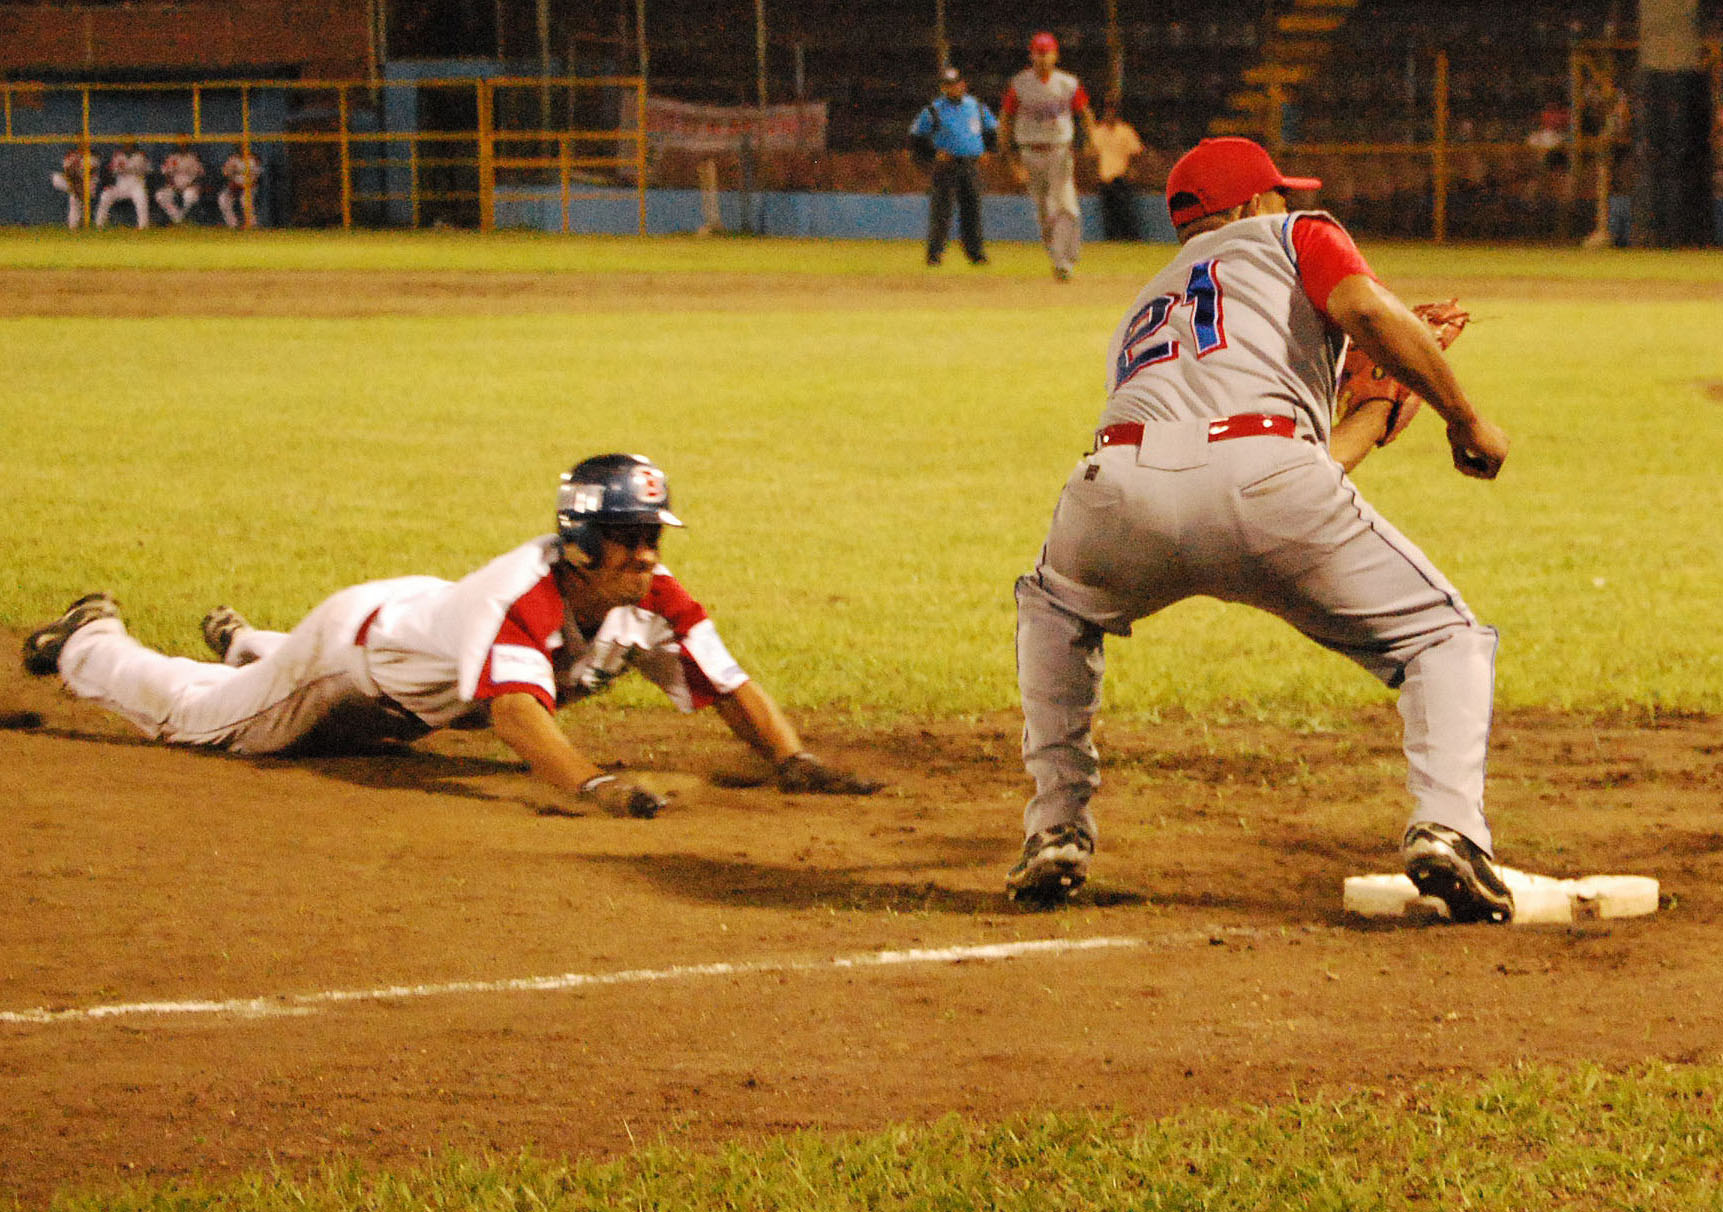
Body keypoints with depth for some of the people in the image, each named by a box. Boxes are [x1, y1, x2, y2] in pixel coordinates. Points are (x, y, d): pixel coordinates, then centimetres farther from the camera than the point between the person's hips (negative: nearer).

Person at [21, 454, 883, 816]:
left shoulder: (652, 601, -27)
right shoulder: (524, 596, -48)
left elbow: (730, 687, -27)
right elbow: (515, 712, -63)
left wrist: (792, 761, -44)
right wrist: (594, 787, -78)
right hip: (358, 637, -7)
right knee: (192, 717, 13)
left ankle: (242, 644, 65)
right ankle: (89, 641, 40)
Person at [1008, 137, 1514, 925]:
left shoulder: (1137, 319, 42)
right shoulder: (1292, 237, 29)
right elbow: (1366, 311, 4)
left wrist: (1384, 401, 53)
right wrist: (1464, 418, 15)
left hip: (1123, 488, 4)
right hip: (1259, 470, -4)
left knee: (1054, 610, 38)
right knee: (1444, 639, 13)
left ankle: (1055, 831, 25)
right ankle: (1447, 826, -13)